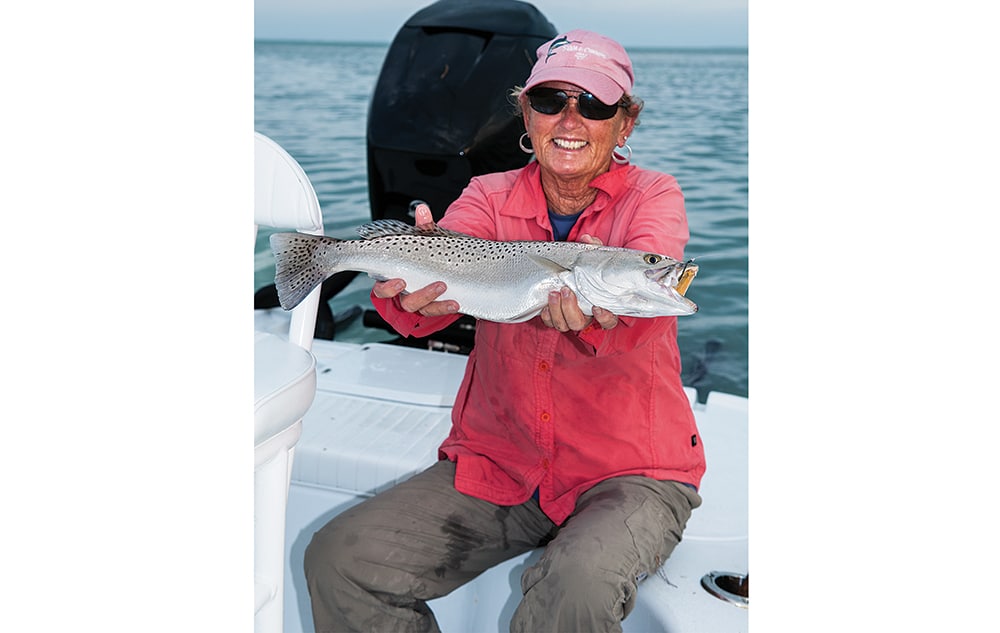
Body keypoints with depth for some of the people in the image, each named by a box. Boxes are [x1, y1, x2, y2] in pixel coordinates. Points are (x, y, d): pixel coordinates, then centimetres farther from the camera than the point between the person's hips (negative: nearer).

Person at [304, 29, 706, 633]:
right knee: (339, 560, -9)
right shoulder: (491, 197, 4)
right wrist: (411, 295, -41)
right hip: (495, 463, 3)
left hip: (630, 473, -3)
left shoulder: (654, 197, -3)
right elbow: (444, 266, -17)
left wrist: (596, 304, -48)